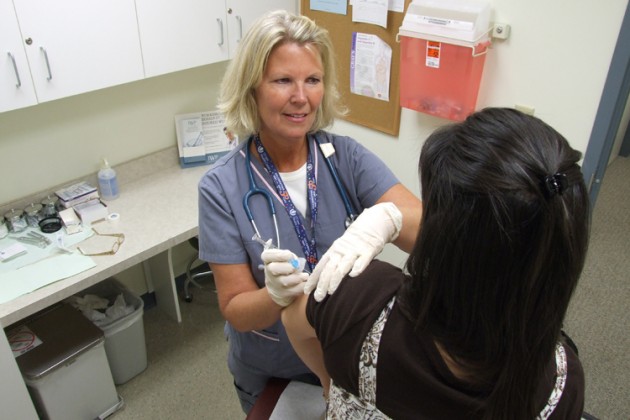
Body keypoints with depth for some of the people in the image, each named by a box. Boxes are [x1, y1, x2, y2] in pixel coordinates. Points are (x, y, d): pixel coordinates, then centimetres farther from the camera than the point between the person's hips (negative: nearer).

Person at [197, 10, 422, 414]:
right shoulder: (221, 187, -20)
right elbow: (236, 311, -18)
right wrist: (276, 294, -40)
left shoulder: (347, 156, -16)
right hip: (270, 376, -1)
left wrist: (385, 219, -47)